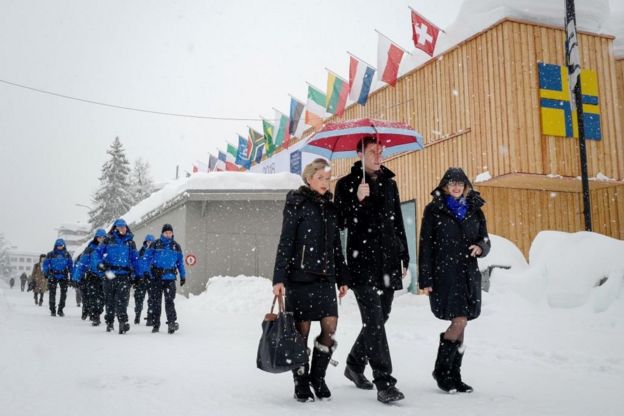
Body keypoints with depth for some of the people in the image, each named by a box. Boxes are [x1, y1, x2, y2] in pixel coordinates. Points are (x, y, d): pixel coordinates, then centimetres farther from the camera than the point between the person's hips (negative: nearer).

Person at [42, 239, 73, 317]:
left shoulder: (67, 255, 9)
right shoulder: (51, 254, 2)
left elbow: (70, 264, 16)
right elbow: (45, 264, 5)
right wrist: (46, 273, -3)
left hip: (63, 276, 2)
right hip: (53, 276, -2)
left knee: (64, 293, -2)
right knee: (52, 293, -1)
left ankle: (60, 309, 10)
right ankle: (52, 310, 9)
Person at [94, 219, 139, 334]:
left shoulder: (130, 242, 12)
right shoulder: (108, 240, 7)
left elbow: (134, 259, 15)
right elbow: (97, 252, 5)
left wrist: (134, 273, 8)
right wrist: (100, 263, -12)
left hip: (125, 275, 0)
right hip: (109, 274, 1)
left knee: (122, 300, -13)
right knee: (109, 300, 9)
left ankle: (123, 322, -19)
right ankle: (109, 322, 22)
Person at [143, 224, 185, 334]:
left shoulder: (176, 246, 10)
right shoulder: (155, 244, 2)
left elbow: (180, 262, 15)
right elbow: (147, 258, 1)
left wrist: (183, 276, 13)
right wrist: (145, 272, -7)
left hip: (170, 277, 0)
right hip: (156, 277, 0)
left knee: (169, 300, -8)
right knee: (156, 301, 6)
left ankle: (172, 322, -9)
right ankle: (156, 324, 15)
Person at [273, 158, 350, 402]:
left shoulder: (330, 208, 14)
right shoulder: (297, 204, -2)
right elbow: (285, 243, -8)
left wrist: (342, 278, 14)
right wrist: (279, 278, -14)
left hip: (325, 276, 5)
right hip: (300, 275, -5)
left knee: (330, 326, -3)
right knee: (302, 329, -1)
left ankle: (317, 377, 15)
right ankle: (301, 383, 13)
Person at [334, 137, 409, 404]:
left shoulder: (389, 183, 15)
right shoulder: (346, 184, 0)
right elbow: (343, 222, -7)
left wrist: (404, 256, 16)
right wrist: (358, 199, -22)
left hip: (388, 262, 6)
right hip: (363, 263, -5)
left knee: (379, 319, 12)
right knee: (374, 321, -11)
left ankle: (355, 365, 32)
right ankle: (385, 383, -8)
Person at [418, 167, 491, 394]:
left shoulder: (474, 210, 13)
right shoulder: (434, 210, 1)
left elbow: (485, 240, 16)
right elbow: (425, 246, -3)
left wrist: (480, 247, -9)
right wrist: (425, 279, -8)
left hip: (469, 274, 4)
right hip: (444, 273, -4)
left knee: (460, 324, 6)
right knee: (459, 321, -12)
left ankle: (454, 376, 16)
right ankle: (441, 370, 5)